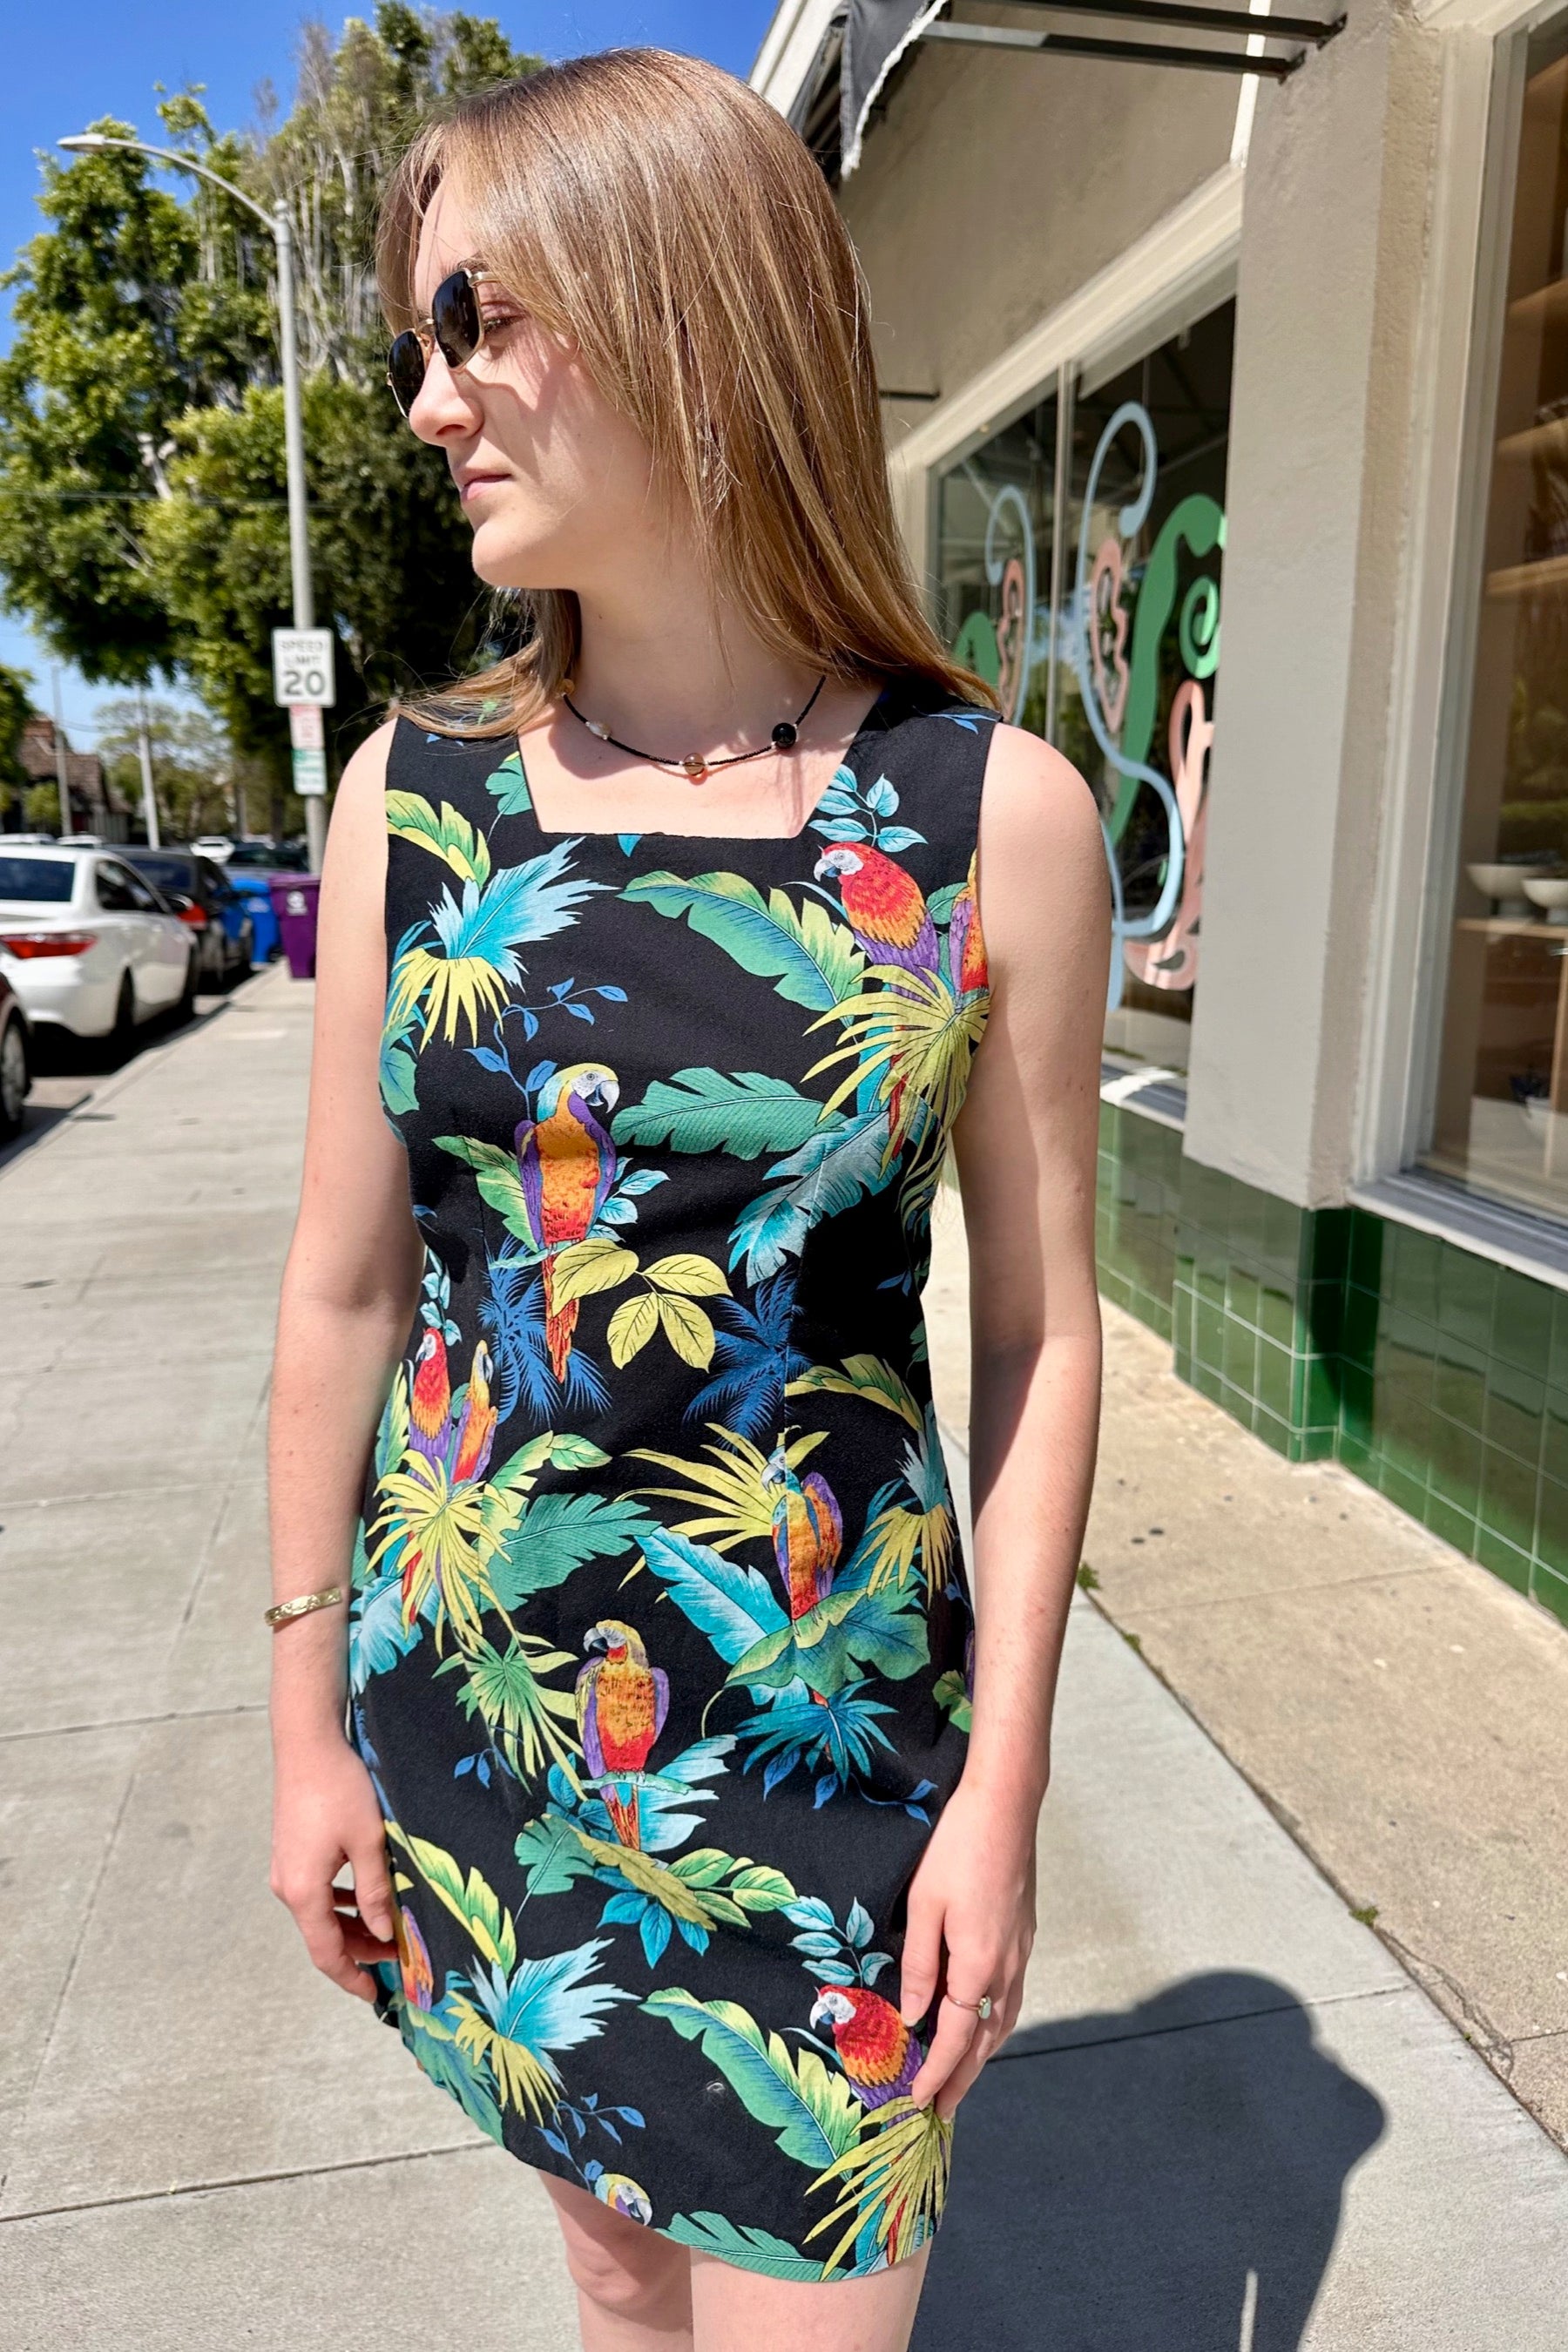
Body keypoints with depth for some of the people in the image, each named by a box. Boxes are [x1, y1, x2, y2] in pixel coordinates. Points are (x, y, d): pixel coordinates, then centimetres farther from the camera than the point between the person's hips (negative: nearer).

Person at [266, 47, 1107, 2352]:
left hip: (826, 1719, -2)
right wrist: (309, 1723, 5)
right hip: (470, 1680, 3)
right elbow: (347, 1290, 0)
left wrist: (1006, 1782, -4)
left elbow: (1041, 1332, -6)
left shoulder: (996, 812, -10)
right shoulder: (416, 791, -5)